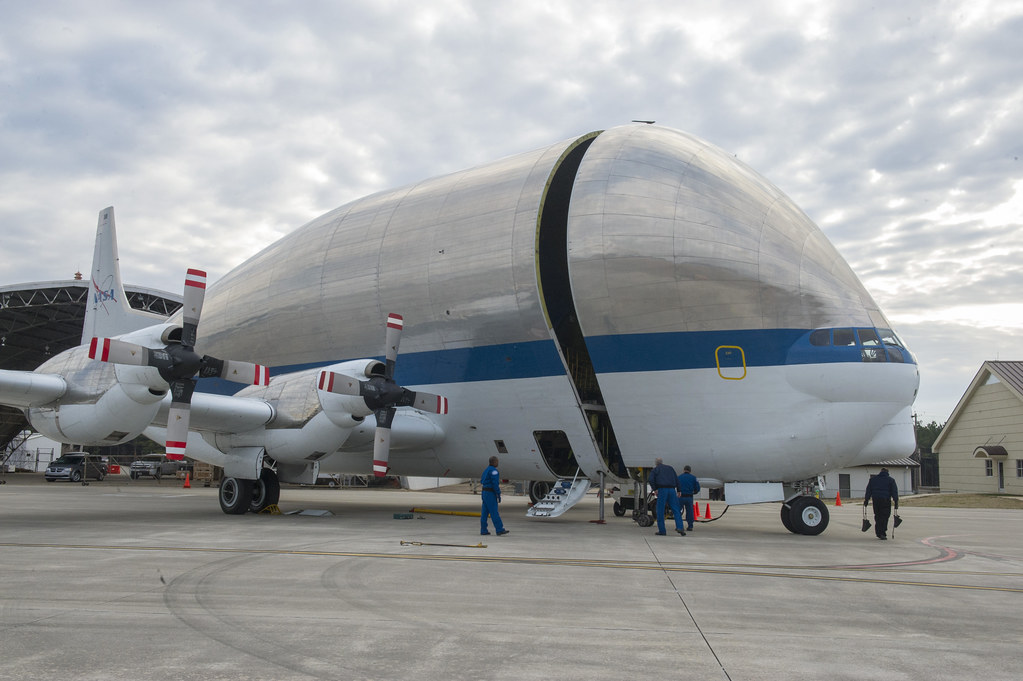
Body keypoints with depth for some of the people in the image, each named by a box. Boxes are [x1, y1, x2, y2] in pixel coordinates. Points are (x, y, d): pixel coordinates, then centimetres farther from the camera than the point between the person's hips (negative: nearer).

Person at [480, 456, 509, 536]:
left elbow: (482, 481, 20)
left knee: (485, 512, 8)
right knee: (494, 512, -9)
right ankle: (499, 530, -10)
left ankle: (483, 530, 9)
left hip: (484, 492, 10)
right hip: (490, 493, -10)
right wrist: (499, 495, -16)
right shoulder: (494, 471, -14)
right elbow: (495, 484, -20)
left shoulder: (486, 470, 16)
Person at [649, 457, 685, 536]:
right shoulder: (670, 468, 22)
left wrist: (655, 489, -2)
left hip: (662, 490, -3)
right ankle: (679, 527, -14)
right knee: (676, 510, 3)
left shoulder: (655, 469, 13)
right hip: (672, 490, 3)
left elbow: (651, 480, -5)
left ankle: (662, 530, 1)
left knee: (660, 511, 3)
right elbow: (677, 480, 15)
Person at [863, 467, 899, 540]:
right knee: (884, 517, -2)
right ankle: (882, 533, -10)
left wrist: (866, 500, 10)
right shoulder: (890, 480, 7)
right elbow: (894, 492, 0)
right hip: (886, 500, -3)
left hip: (875, 500, 3)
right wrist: (896, 501, -1)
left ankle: (878, 533, 12)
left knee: (877, 516, 11)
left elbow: (868, 490, 10)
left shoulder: (873, 479, 13)